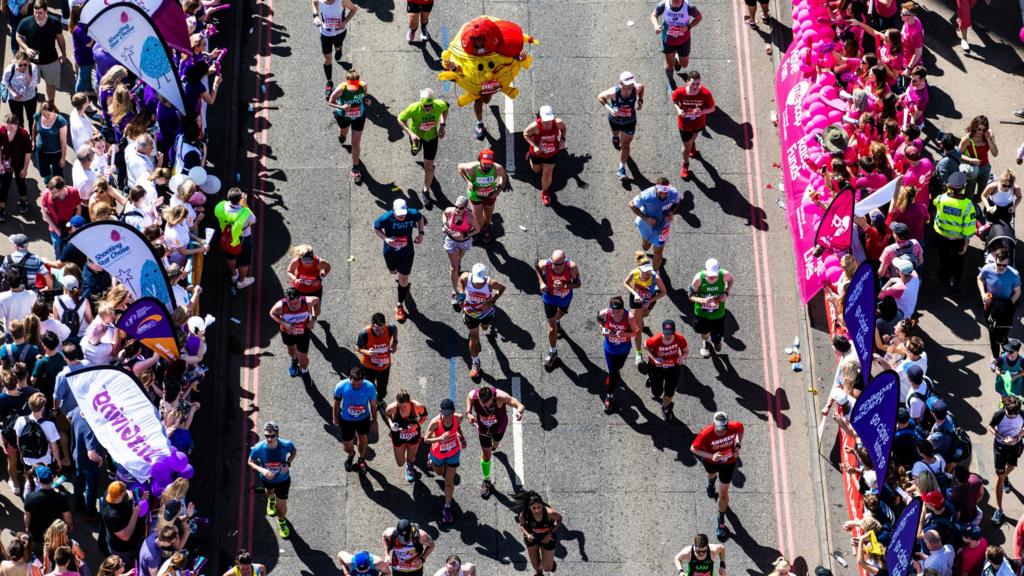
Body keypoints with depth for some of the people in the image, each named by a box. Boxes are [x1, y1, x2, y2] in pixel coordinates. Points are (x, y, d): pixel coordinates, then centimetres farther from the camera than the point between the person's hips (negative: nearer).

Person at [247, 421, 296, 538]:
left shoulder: (286, 445, -33)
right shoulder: (258, 449, -34)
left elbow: (294, 452, -7)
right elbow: (250, 462, -14)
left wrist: (288, 464, -24)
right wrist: (261, 469, -32)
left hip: (283, 480, -1)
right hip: (266, 479, 1)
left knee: (282, 507, 7)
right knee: (270, 491, 35)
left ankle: (282, 521, 43)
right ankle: (271, 500, 74)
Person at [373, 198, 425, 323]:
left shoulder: (413, 214, -25)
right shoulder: (386, 218, -30)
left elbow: (420, 218, 1)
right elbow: (375, 227, -12)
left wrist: (421, 233, -12)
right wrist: (385, 238, -28)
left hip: (407, 253, 0)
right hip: (390, 251, 0)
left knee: (403, 280, 6)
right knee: (393, 271, 30)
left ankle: (400, 305, 26)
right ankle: (397, 270, 70)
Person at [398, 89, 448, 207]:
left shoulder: (440, 105, -32)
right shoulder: (414, 108, -39)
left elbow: (445, 108, -6)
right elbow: (400, 119, -23)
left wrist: (442, 125, -14)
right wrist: (411, 134, -34)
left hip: (431, 136, 0)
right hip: (416, 134, 0)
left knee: (429, 166, 0)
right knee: (415, 152, 34)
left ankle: (426, 192, 21)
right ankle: (417, 148, 74)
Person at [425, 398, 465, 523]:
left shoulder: (458, 418, -26)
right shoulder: (435, 422, -36)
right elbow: (426, 439, -33)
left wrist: (462, 438, -9)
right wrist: (440, 438, -48)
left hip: (453, 453, 1)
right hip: (438, 454, -1)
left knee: (449, 481, 9)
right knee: (439, 472, 31)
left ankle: (447, 508, 29)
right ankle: (432, 461, 67)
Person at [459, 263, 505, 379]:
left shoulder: (490, 283, -37)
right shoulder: (466, 278, -32)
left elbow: (502, 288, -16)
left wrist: (492, 302, -27)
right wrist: (461, 293, -15)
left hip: (486, 311, 0)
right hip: (471, 312, 0)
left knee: (485, 327, 33)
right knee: (474, 338, 8)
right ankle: (475, 363, 30)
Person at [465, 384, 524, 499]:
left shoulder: (500, 397, -45)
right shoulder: (473, 395, -37)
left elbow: (520, 405, -48)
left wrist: (519, 411, -72)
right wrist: (468, 413, -25)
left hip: (499, 425, 0)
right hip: (483, 427, 0)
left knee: (495, 443, 32)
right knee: (486, 454, 9)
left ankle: (493, 445, 72)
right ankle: (486, 480, 33)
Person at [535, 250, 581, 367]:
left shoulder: (572, 267, -37)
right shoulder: (545, 264, -35)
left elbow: (577, 284, -22)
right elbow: (536, 265, -9)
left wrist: (564, 286, -41)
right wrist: (541, 282, -19)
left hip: (565, 296, 1)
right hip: (550, 297, -1)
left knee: (562, 312, 34)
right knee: (552, 325, 5)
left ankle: (557, 320, 72)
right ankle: (553, 352, 25)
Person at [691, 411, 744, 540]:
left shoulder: (734, 427, -34)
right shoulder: (706, 435, -41)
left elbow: (741, 428, -7)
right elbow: (693, 448, -26)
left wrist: (737, 445, -17)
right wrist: (711, 455, -39)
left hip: (728, 462, 0)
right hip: (711, 461, 0)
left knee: (723, 493, 5)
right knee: (712, 474, 37)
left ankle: (721, 522, 26)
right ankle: (711, 484, 76)